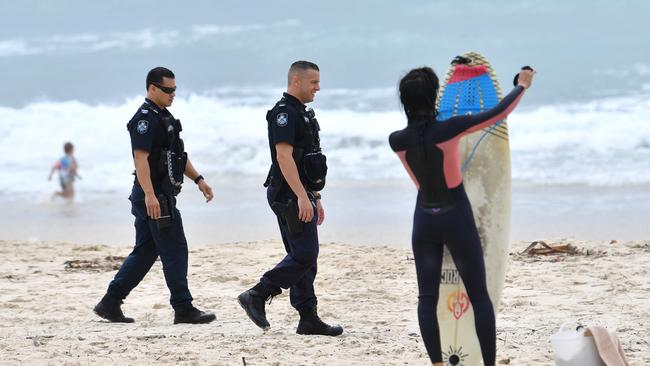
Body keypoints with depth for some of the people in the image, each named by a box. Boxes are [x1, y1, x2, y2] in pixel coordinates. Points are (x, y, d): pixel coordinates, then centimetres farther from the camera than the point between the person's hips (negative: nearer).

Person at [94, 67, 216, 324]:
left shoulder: (163, 117, 19)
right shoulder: (145, 119, -14)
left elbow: (177, 154, 26)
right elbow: (140, 158, -23)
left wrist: (198, 180, 20)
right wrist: (149, 194, -30)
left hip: (158, 197, 10)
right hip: (155, 198, -10)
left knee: (144, 252, 11)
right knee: (175, 251, -6)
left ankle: (110, 303, 13)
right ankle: (183, 309, -1)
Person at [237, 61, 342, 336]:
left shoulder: (301, 114, 19)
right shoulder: (284, 112, -13)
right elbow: (284, 156, -23)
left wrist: (315, 198, 24)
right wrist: (302, 197, -28)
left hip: (301, 196, 10)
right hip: (289, 196, -10)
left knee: (303, 257, 8)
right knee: (304, 255, -13)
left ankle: (309, 319, 9)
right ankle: (256, 296, -7)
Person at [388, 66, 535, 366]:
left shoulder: (397, 140, -8)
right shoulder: (447, 130, -20)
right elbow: (498, 112, -13)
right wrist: (522, 85, 2)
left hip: (424, 219, 3)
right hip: (456, 218, -3)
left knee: (427, 296, 8)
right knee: (478, 295, 5)